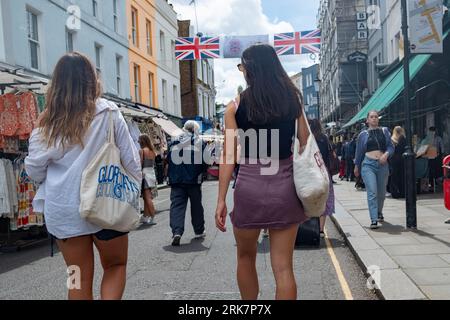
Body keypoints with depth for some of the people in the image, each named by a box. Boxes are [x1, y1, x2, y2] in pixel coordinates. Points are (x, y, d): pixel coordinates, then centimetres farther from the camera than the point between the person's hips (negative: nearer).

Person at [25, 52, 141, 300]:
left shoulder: (47, 121, -1)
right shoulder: (107, 112, -6)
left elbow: (34, 170, 2)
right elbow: (130, 159, -4)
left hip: (63, 210, 2)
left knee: (80, 280, 14)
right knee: (116, 266, 20)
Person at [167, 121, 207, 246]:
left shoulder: (173, 143, 6)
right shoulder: (199, 143, -3)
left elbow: (168, 160, 9)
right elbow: (204, 162, -3)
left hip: (176, 180, 1)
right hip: (194, 180, -1)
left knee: (177, 205, -2)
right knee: (196, 205, 13)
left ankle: (177, 232, -19)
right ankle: (199, 231, 24)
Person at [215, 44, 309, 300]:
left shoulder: (236, 107, -3)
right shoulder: (293, 101, 4)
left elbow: (229, 156, -6)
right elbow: (307, 148, 5)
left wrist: (221, 200, -2)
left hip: (250, 186, -1)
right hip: (285, 185, 2)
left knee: (246, 257, 21)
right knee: (283, 267, 6)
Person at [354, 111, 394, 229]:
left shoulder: (384, 131, 11)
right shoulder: (363, 134, 8)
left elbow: (391, 146, 6)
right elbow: (359, 152, 15)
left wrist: (386, 154, -15)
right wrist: (356, 166, 18)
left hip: (383, 165, 2)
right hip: (368, 165, -2)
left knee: (381, 192, 14)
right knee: (372, 192, -14)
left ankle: (379, 213, 39)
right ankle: (374, 220, -15)